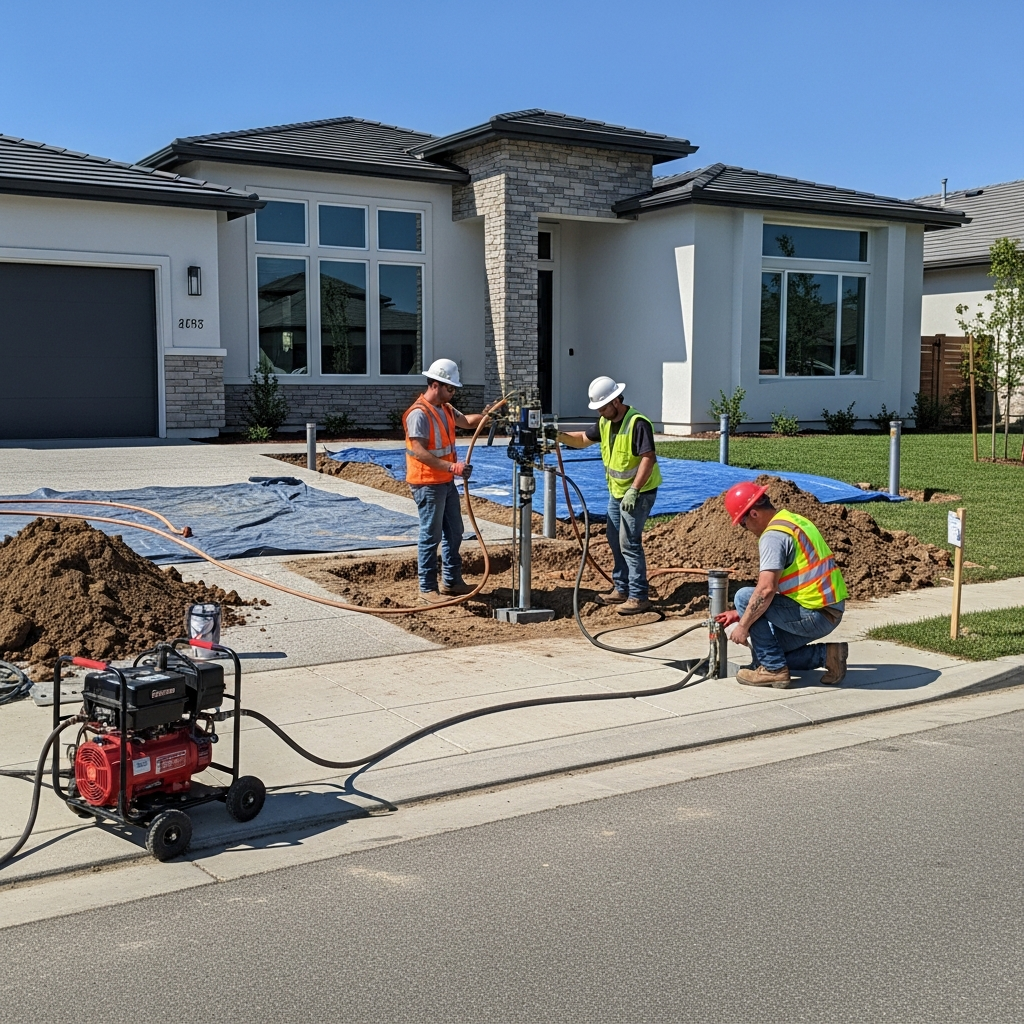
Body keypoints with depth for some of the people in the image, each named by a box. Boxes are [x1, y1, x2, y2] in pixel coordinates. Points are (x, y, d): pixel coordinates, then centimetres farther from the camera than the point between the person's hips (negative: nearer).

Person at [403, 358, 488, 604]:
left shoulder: (445, 409, 9)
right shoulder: (419, 413, -20)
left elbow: (465, 421, 26)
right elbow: (419, 452, -26)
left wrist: (485, 415, 5)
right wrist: (452, 467, -32)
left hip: (446, 482, 10)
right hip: (427, 484, -10)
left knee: (454, 533, 16)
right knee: (431, 536, -4)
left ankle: (451, 581, 28)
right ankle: (427, 589, 4)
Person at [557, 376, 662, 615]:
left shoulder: (637, 423, -23)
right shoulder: (605, 422, 5)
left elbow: (648, 458, -29)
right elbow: (583, 439, 16)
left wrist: (633, 491, -34)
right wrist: (559, 436, -2)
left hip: (639, 492, -10)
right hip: (616, 491, 10)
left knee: (629, 543, -10)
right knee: (615, 541, 16)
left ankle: (638, 597, -4)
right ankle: (621, 589, 27)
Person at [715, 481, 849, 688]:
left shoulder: (773, 535, -16)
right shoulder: (794, 520, 15)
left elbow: (766, 590, -25)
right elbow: (774, 586, 21)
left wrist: (743, 625, -13)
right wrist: (741, 614, 20)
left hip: (814, 615, -10)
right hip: (830, 611, 10)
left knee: (745, 597, -7)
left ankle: (773, 669, -2)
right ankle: (826, 654, 8)